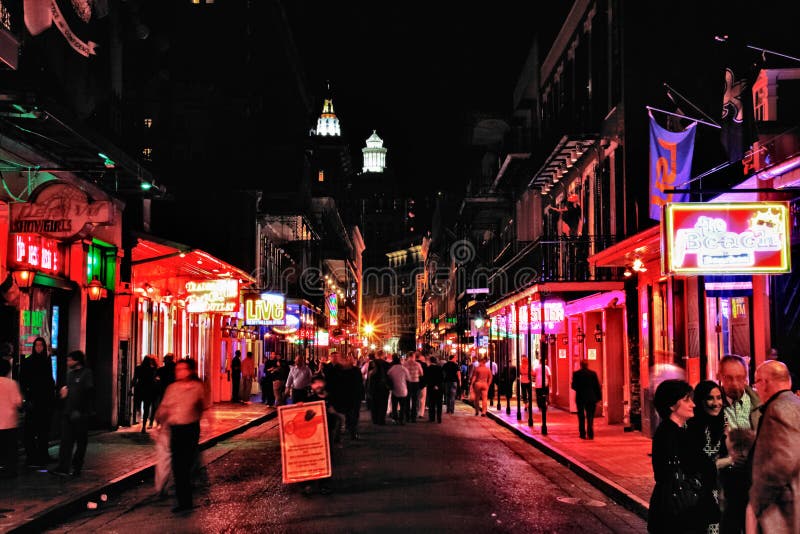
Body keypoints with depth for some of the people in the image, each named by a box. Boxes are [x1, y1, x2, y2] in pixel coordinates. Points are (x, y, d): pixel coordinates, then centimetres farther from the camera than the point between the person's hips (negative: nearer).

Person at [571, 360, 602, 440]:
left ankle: (582, 434, 8)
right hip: (591, 398, 1)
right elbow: (597, 386, -2)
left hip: (580, 398, 0)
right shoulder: (593, 373, -3)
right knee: (590, 416, 5)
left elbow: (573, 386, -6)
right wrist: (598, 397, 4)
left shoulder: (576, 374, -6)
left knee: (581, 416, 9)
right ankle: (590, 434, -3)